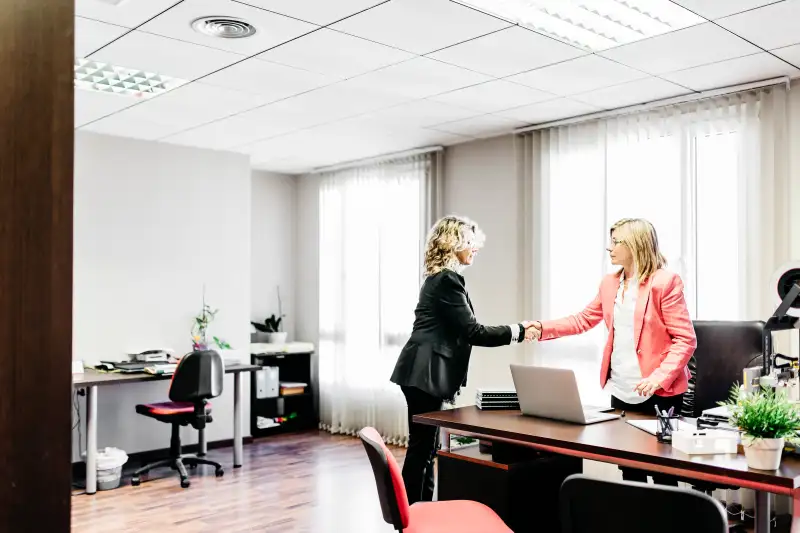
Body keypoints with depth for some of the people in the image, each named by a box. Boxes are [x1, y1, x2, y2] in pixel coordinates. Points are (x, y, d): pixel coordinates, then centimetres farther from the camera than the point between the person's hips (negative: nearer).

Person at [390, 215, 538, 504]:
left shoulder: (440, 277, 17)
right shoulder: (448, 279, -15)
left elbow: (459, 330, 19)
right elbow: (471, 331, -17)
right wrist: (517, 331, -10)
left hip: (425, 372, 10)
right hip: (424, 374, -10)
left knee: (426, 446, 14)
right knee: (421, 447, -3)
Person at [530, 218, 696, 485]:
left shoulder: (665, 282, -12)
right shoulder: (610, 283, 10)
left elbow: (685, 339, -13)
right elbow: (583, 320, 15)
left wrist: (659, 377, -24)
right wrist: (542, 328, 2)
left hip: (659, 392, -6)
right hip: (621, 391, 6)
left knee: (662, 469, 4)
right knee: (628, 467, 13)